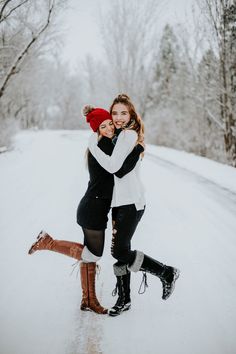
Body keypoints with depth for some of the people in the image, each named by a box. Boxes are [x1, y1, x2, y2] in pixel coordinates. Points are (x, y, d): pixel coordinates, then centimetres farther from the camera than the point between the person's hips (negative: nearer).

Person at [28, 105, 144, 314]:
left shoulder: (99, 145, 13)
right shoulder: (104, 145, -17)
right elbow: (121, 171, -25)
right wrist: (138, 149, -16)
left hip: (91, 206, 10)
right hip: (94, 209, -10)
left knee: (91, 254, 15)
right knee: (93, 255, 2)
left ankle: (89, 300, 25)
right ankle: (48, 242, 5)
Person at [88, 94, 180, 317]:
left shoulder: (128, 134, -13)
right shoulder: (121, 134, 16)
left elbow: (113, 166, -23)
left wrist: (93, 144, -14)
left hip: (130, 202, -10)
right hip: (121, 202, 10)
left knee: (121, 252, -8)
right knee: (119, 251, 11)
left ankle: (166, 273, 6)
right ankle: (124, 299, 20)